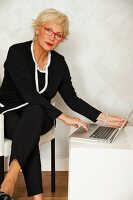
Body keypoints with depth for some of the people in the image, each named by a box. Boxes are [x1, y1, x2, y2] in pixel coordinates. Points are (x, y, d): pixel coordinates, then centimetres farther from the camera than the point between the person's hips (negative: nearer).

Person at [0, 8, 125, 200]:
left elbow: (71, 98, 3)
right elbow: (28, 93, -22)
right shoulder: (17, 52, -12)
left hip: (39, 115, 3)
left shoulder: (59, 62, 2)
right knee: (30, 136, -37)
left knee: (34, 112, -36)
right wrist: (64, 117, -26)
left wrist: (104, 118, -7)